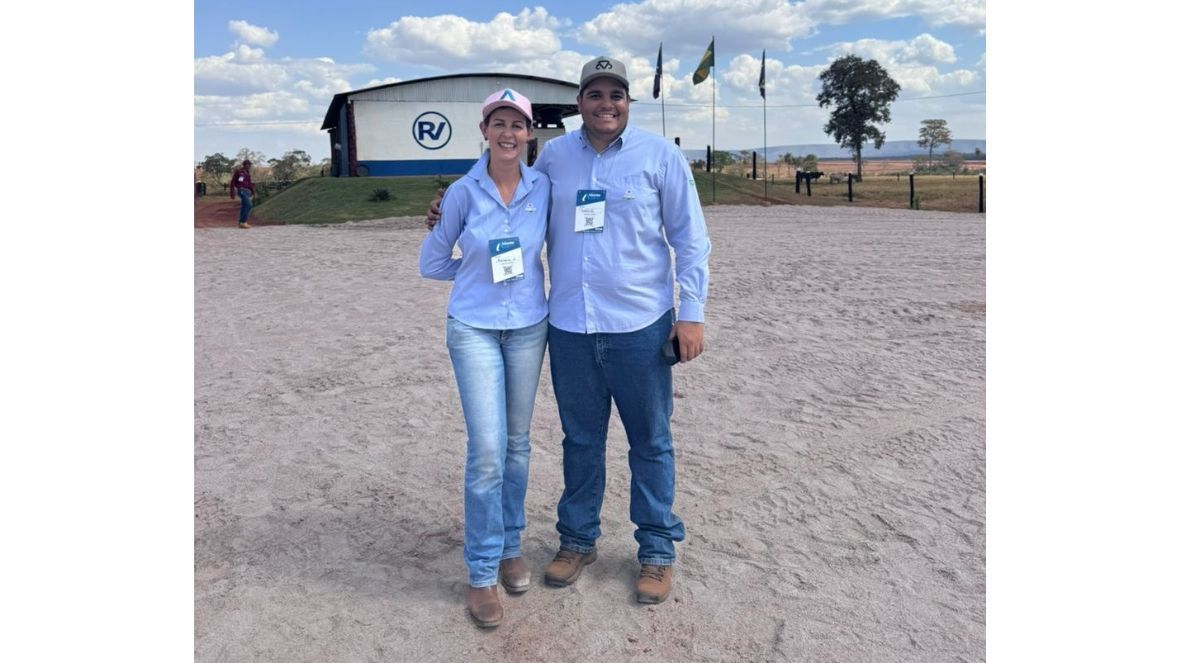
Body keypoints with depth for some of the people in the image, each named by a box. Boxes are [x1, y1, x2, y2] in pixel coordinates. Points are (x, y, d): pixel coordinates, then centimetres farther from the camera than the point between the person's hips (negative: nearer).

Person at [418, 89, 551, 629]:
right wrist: (482, 273, 3)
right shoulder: (463, 192, -8)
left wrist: (522, 274, 4)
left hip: (528, 327, 3)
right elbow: (431, 263, 2)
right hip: (474, 329, -3)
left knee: (516, 443, 12)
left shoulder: (543, 187, -2)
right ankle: (481, 574, 7)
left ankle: (510, 548, 30)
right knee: (486, 451, -8)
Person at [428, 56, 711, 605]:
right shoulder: (553, 156, 7)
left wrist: (692, 313, -6)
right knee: (580, 440, 15)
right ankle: (578, 539, 33)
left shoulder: (659, 155, -1)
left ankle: (657, 550, 25)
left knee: (650, 442, 9)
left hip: (639, 327, -2)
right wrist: (452, 215, 10)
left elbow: (691, 240, 1)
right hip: (569, 328, 3)